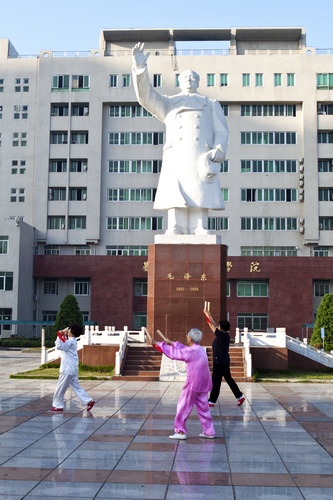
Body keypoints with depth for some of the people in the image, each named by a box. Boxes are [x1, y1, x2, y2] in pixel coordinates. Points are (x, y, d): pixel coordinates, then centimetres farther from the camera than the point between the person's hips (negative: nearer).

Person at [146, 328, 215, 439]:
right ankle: (209, 431, 17)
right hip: (203, 384, 8)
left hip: (193, 384, -8)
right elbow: (183, 349, 23)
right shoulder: (200, 349, 10)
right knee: (203, 408, 15)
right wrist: (171, 343, 29)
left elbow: (173, 353, -13)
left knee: (183, 407, 3)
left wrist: (156, 343, -8)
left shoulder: (192, 351, -16)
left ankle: (180, 431, 7)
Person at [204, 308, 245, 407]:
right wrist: (209, 316, 18)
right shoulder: (225, 335, 7)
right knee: (229, 379, 16)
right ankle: (239, 396, 17)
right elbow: (214, 326, 17)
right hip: (225, 362, 9)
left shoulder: (221, 335, -16)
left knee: (216, 381, -2)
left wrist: (207, 314, -1)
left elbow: (213, 325, -10)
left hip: (219, 362, -9)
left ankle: (212, 401, 4)